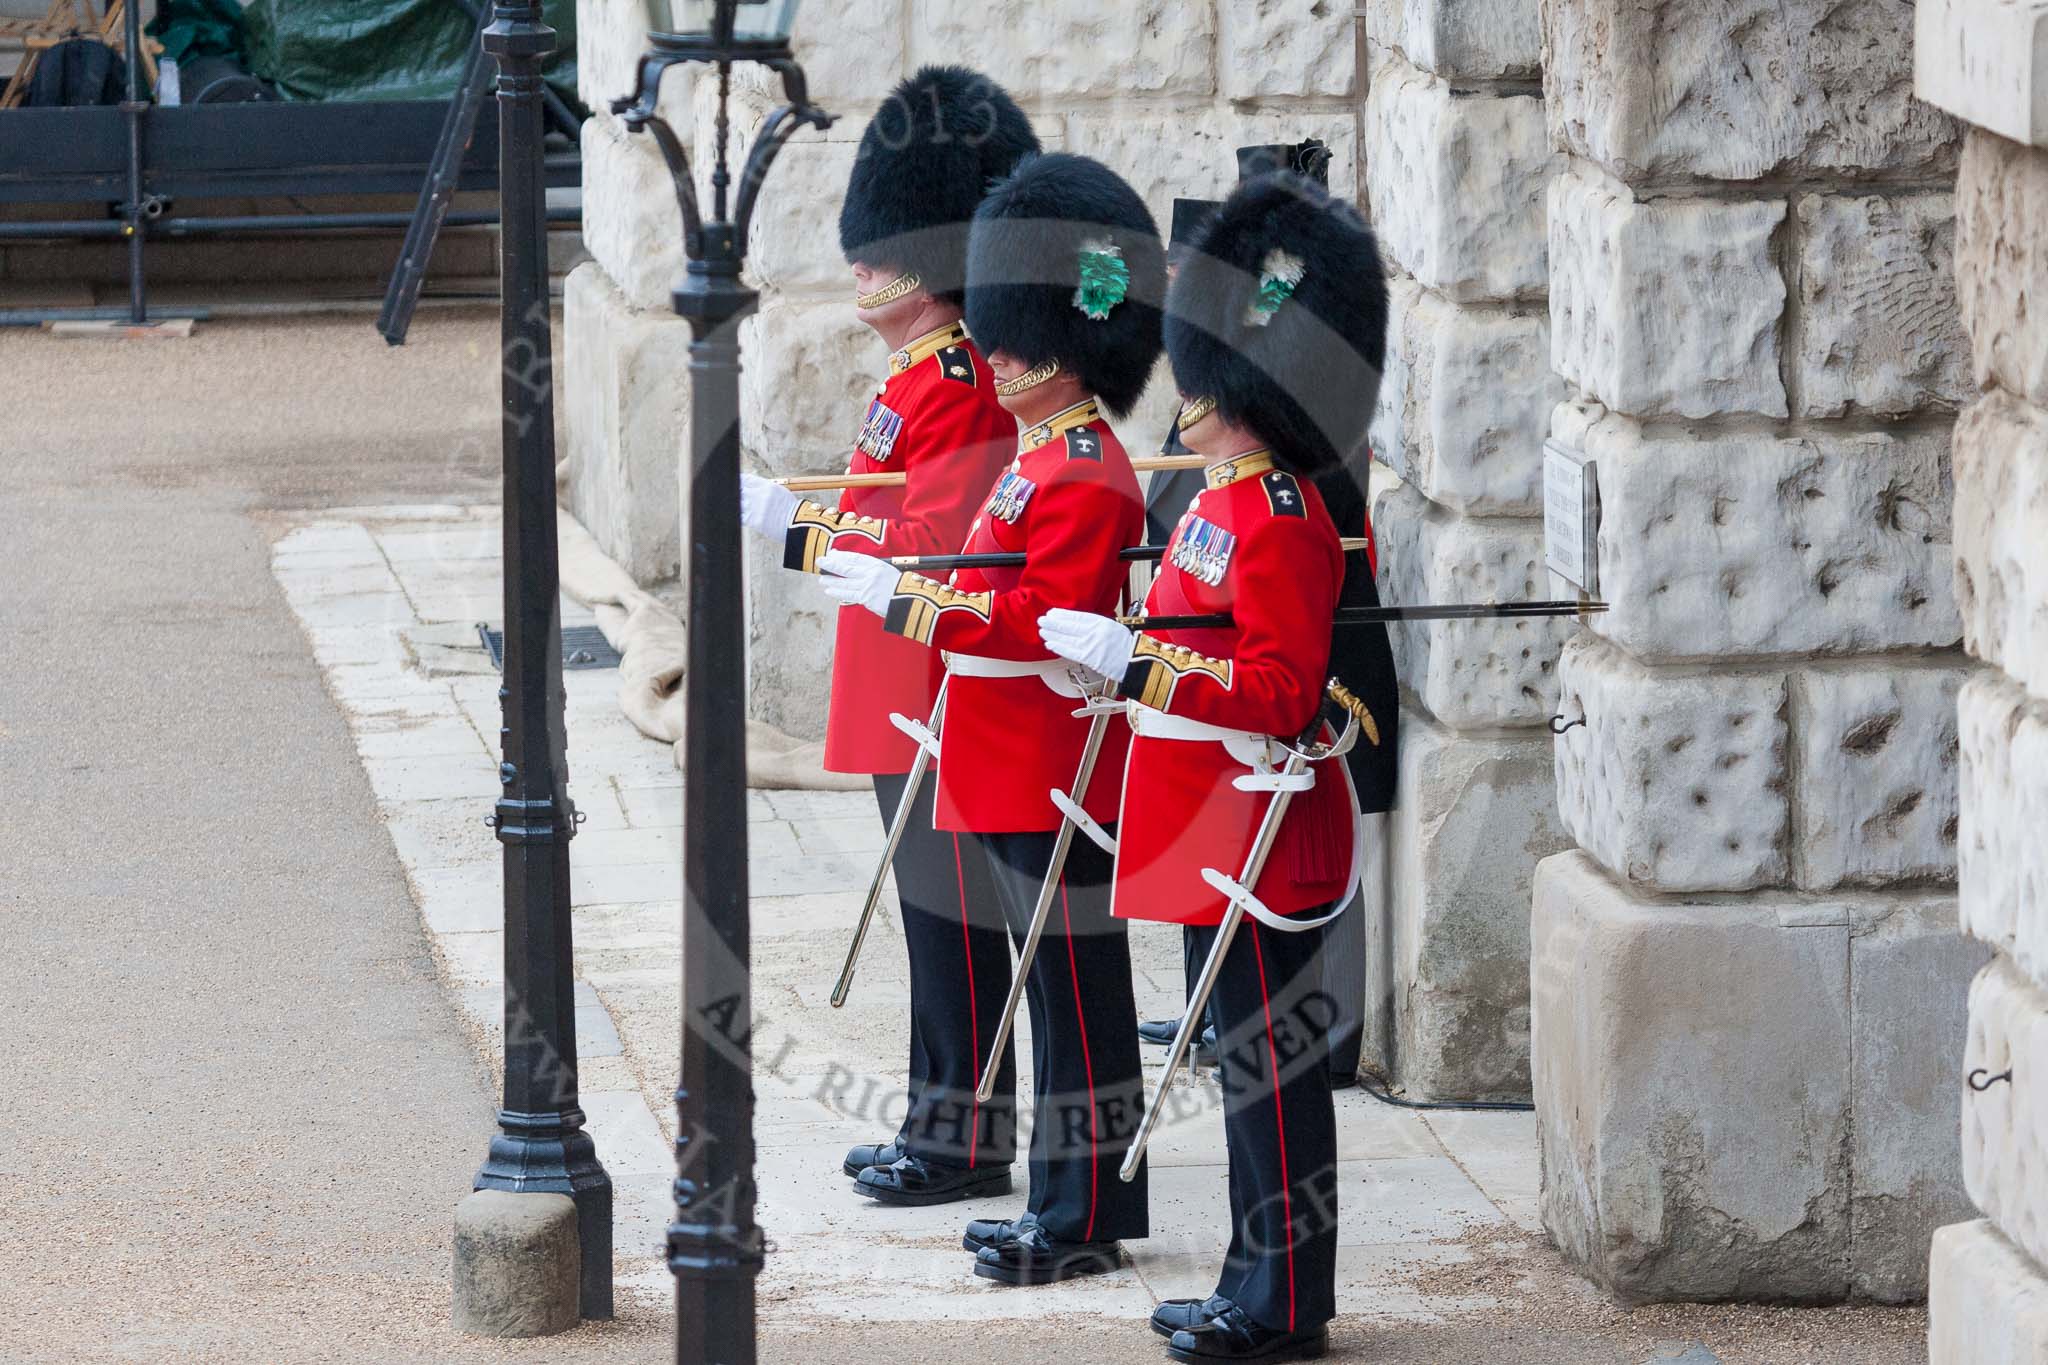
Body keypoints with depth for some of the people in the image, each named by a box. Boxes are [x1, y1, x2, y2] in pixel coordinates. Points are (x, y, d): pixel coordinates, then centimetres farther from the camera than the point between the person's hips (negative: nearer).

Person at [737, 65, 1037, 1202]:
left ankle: (967, 1142, 1)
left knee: (951, 910, -4)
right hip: (904, 702, 10)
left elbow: (929, 545, -23)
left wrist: (795, 524, -21)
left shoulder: (957, 393, -17)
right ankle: (938, 1126, 21)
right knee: (935, 905, 14)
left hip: (939, 702, -10)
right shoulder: (917, 378, 14)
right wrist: (797, 515, 10)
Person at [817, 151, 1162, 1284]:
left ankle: (1085, 1221, 2)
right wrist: (912, 589, 13)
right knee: (1060, 993, 14)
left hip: (1059, 793, -10)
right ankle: (1066, 1203, 21)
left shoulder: (1084, 475, -18)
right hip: (1018, 778, 10)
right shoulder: (1043, 453, 13)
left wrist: (908, 601, -23)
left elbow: (1045, 625, -24)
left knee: (1078, 998, -3)